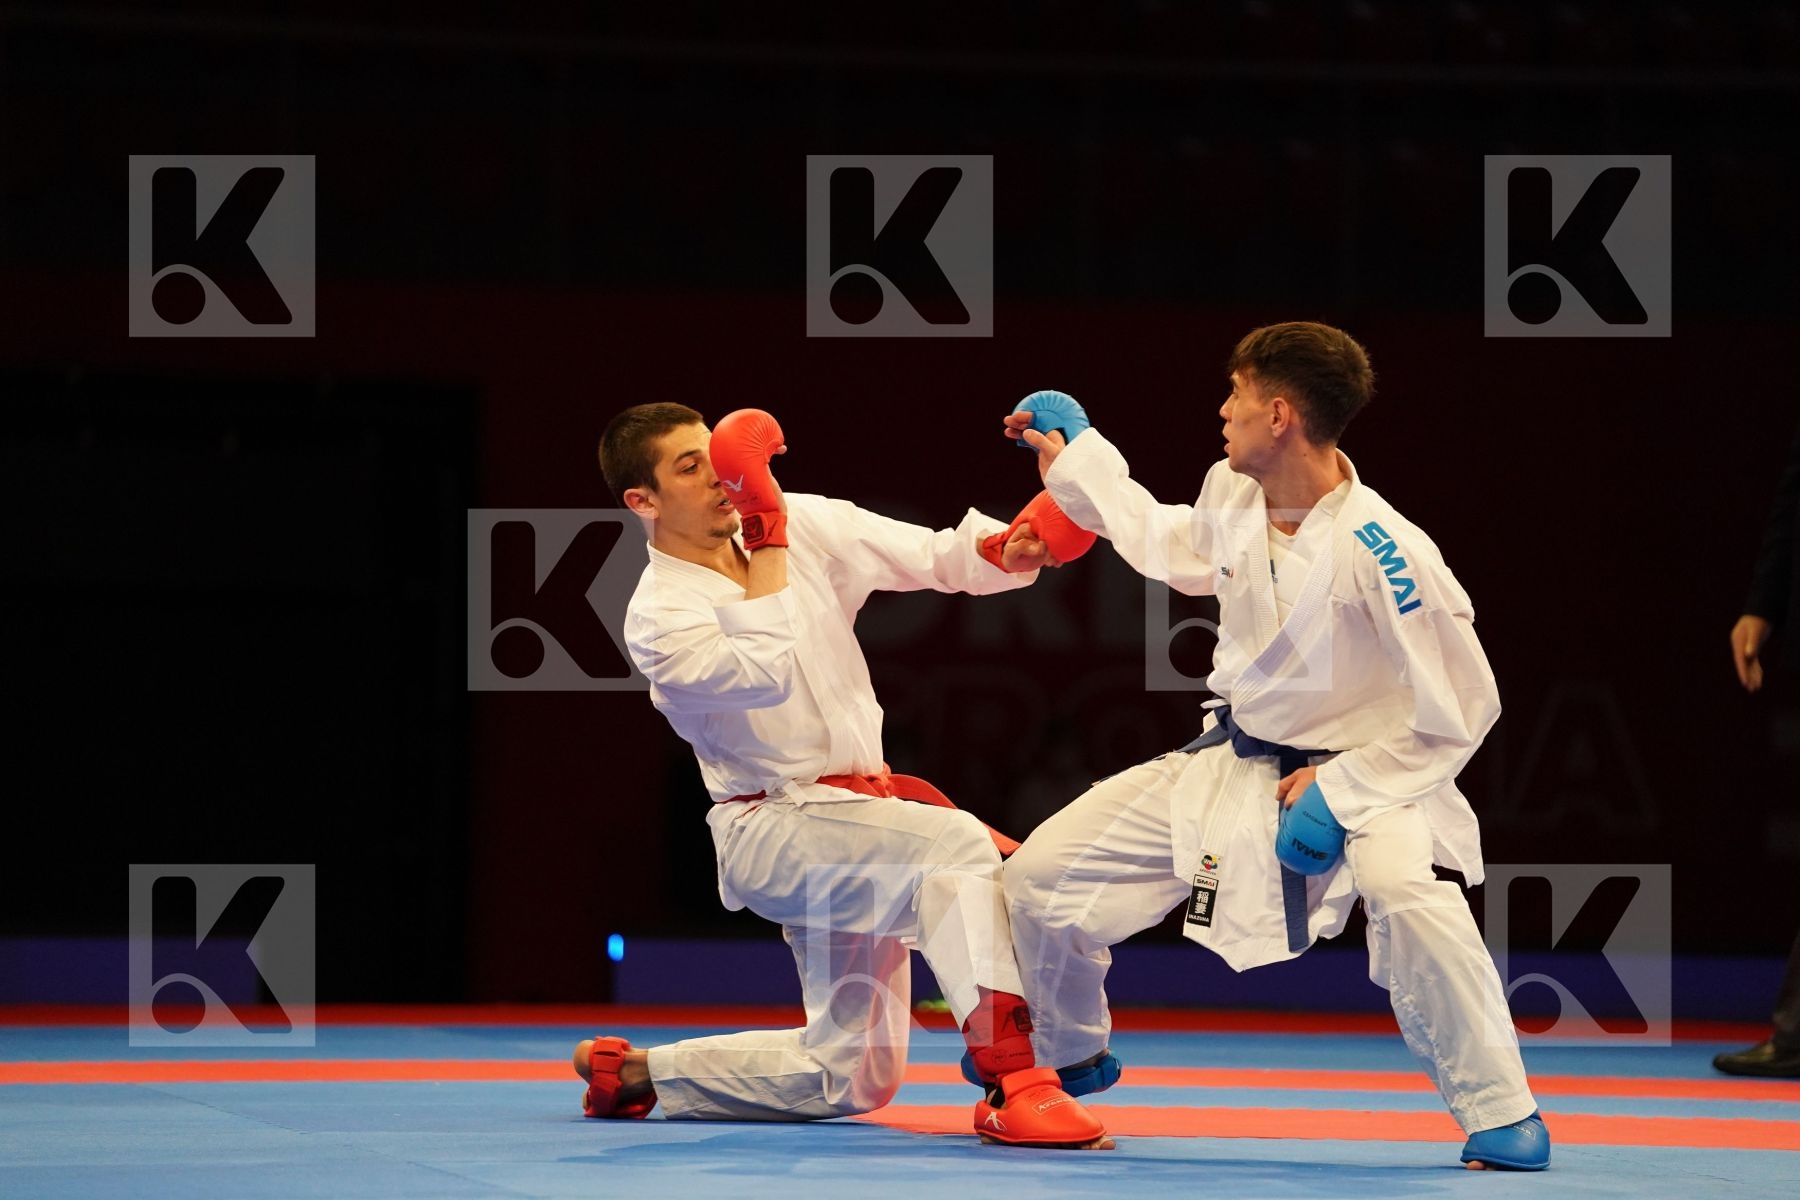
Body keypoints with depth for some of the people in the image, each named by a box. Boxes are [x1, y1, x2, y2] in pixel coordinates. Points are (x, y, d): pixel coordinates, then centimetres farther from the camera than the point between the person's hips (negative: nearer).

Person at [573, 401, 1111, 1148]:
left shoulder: (802, 524, 3)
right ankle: (1013, 1086, -39)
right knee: (959, 846, -34)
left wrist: (1008, 548, -22)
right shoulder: (658, 619, -14)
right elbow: (765, 673, -31)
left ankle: (632, 1073, 29)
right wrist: (764, 537, -24)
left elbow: (933, 557, -1)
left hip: (854, 813, 7)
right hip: (775, 831, -7)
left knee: (851, 1079, 14)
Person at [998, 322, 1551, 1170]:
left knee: (1406, 894, -40)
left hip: (1359, 773, -7)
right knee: (1040, 875, 4)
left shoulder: (1382, 551, -28)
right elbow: (1173, 549, 21)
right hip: (1229, 771, 7)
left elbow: (1459, 710, -21)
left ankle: (1500, 1115, -26)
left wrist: (1340, 793, -23)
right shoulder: (1232, 497, -6)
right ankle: (1063, 1054, 34)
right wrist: (1074, 458, 24)